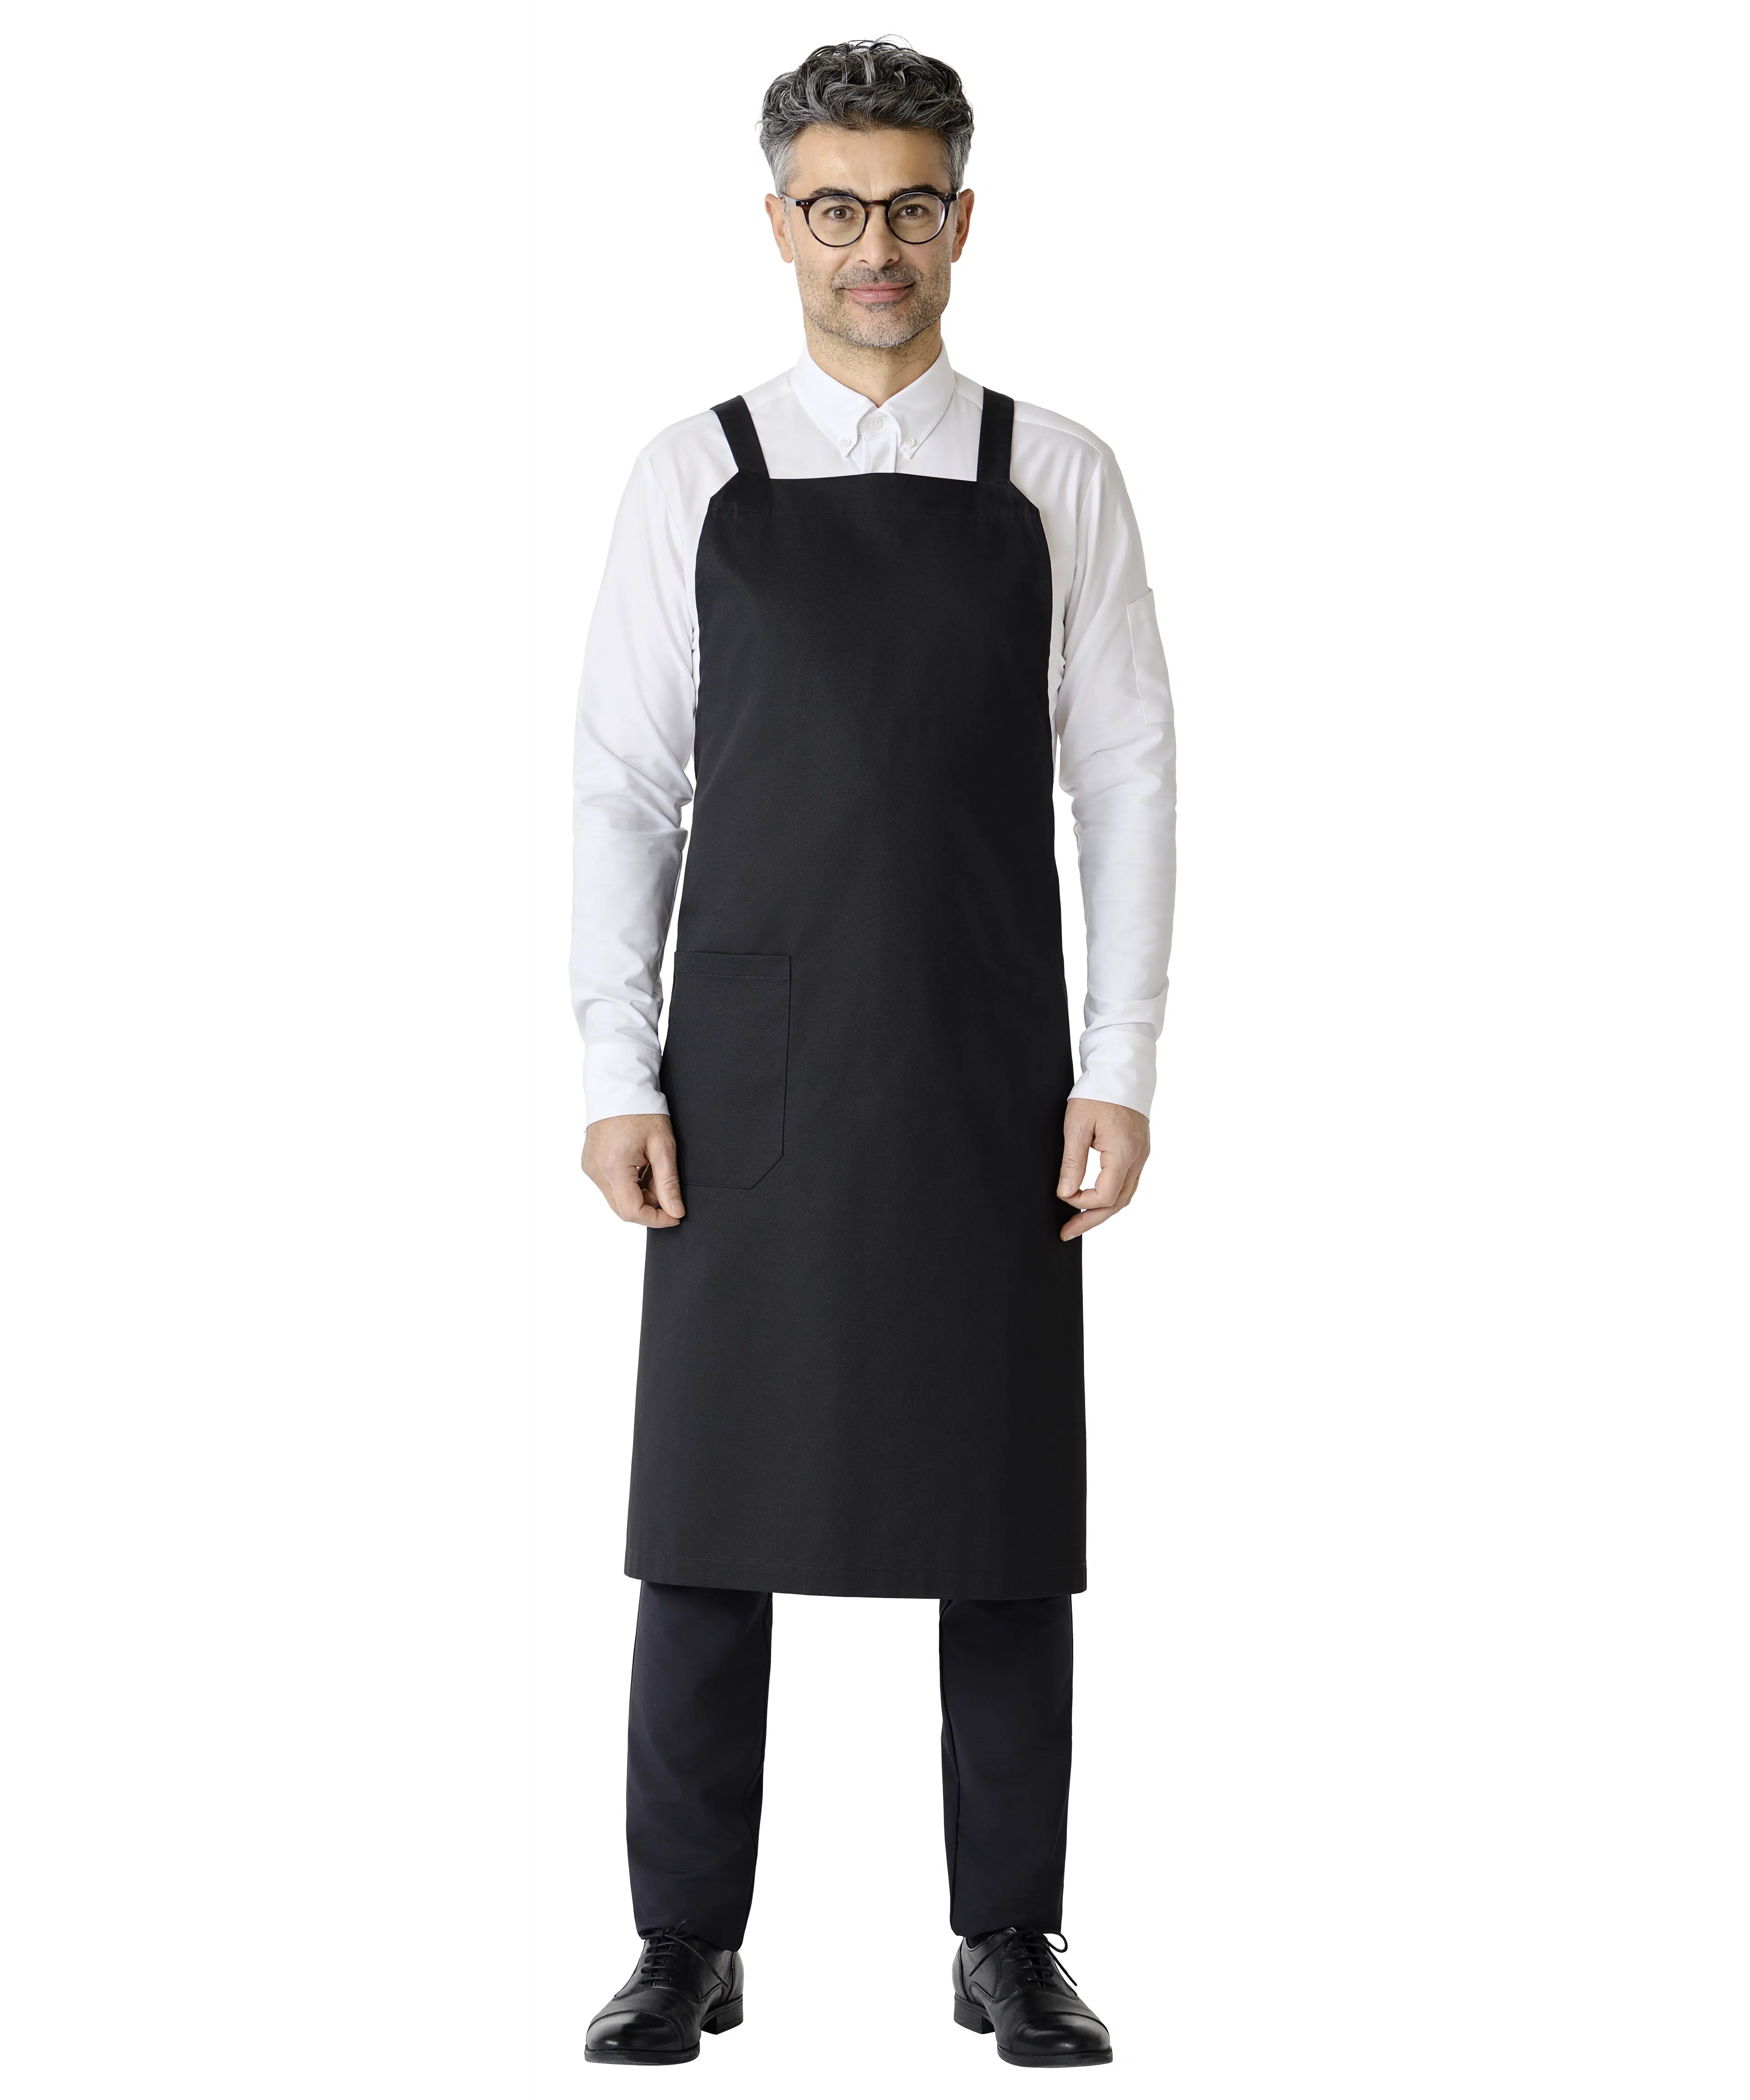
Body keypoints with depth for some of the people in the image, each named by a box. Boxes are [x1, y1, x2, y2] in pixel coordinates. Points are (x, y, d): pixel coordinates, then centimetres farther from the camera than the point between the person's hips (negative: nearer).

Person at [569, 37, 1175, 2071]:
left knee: (1004, 1521, 6)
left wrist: (1120, 1069, -4)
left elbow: (1127, 776, 3)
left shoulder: (1056, 479, 5)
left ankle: (1010, 1940, 18)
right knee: (707, 1517, 3)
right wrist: (618, 1074, -4)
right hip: (749, 1085, 0)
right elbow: (620, 784, 3)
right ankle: (686, 1945, 15)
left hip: (989, 1091, 0)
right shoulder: (691, 479, 5)